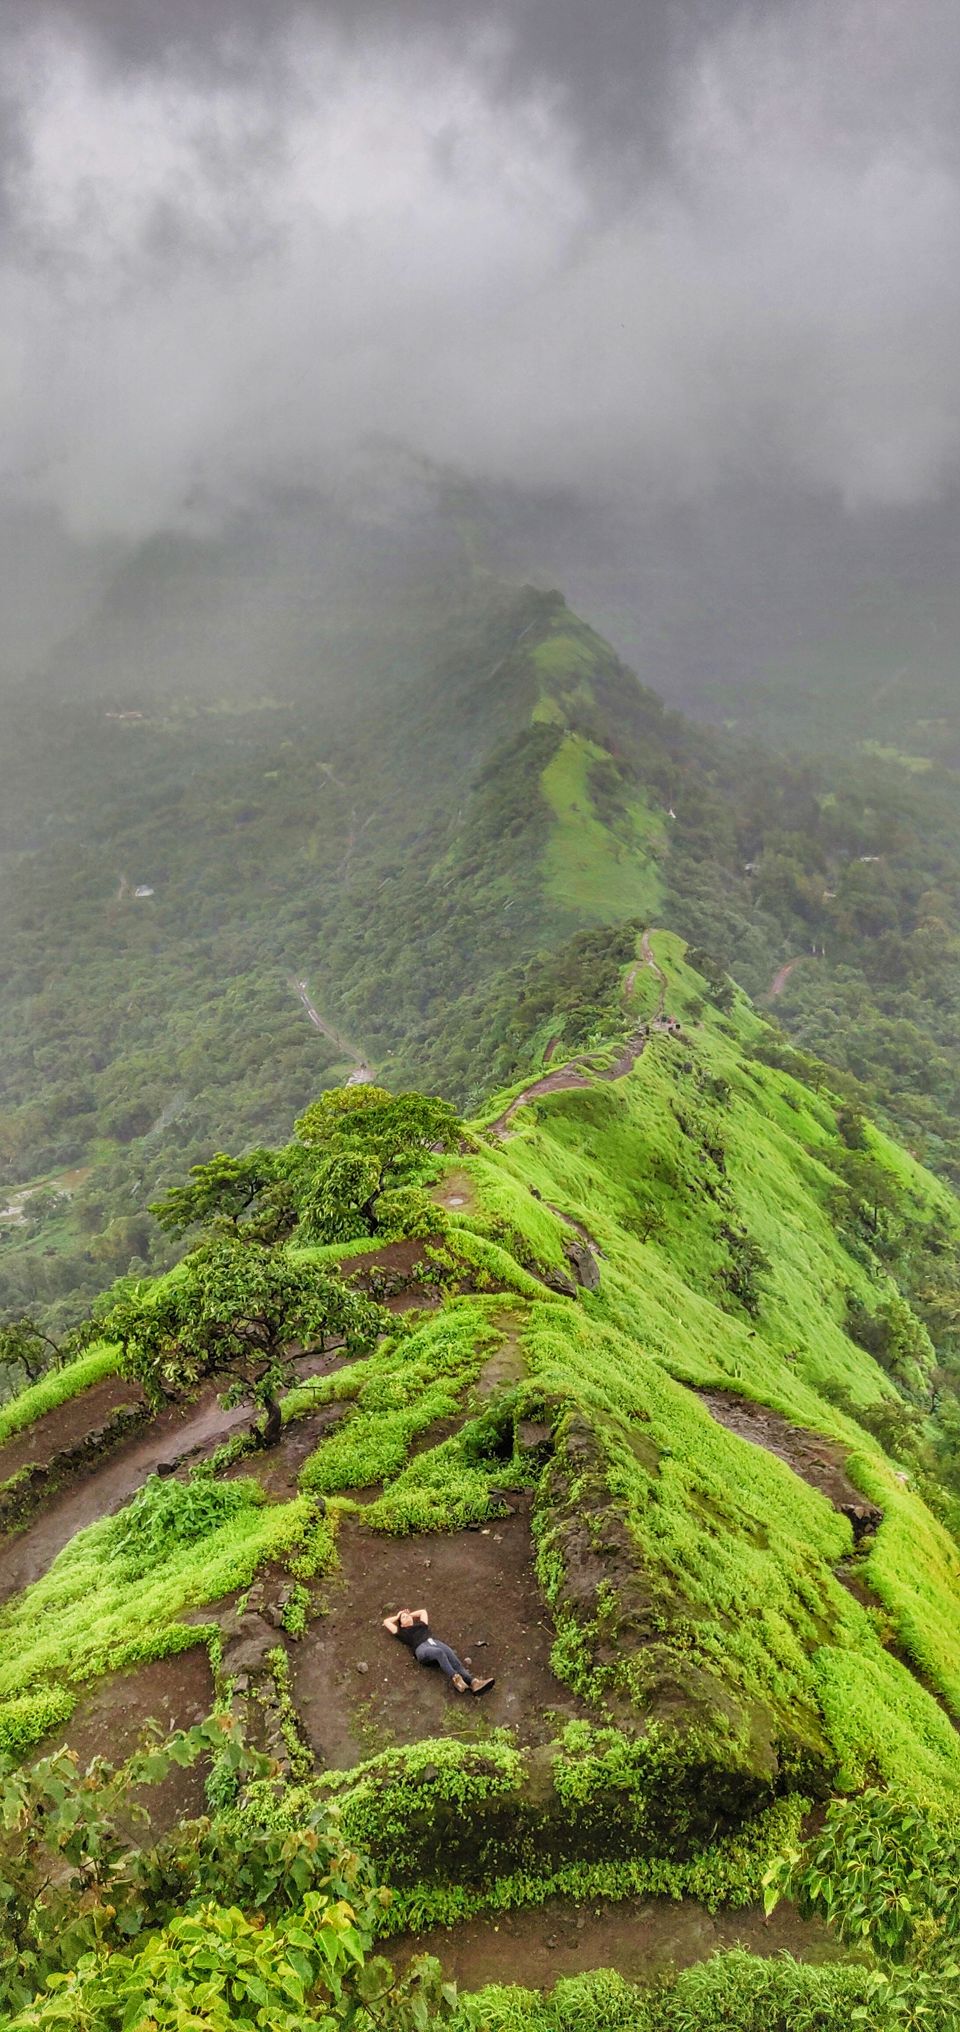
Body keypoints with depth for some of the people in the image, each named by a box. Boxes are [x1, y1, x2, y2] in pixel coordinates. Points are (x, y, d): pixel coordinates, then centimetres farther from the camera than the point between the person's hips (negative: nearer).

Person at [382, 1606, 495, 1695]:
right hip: (422, 1648, -4)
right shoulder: (402, 1632, 28)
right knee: (439, 1653, -40)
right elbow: (386, 1621, 30)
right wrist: (398, 1616, 44)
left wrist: (410, 1614, 54)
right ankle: (455, 1679, -57)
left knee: (455, 1661, -28)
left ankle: (473, 1682, -52)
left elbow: (423, 1611, 55)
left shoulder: (421, 1624, 39)